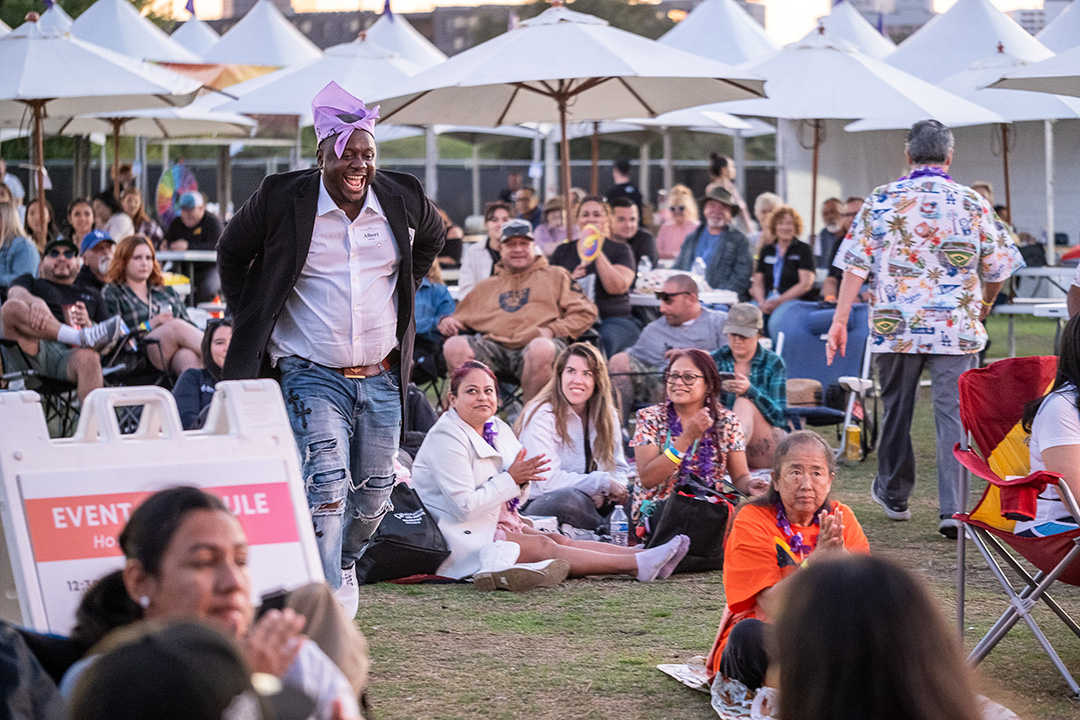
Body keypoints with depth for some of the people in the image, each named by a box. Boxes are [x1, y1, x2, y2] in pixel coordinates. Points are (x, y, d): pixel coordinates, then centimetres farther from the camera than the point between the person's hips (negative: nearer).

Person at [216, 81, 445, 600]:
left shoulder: (402, 200, 1)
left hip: (381, 378, 4)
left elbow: (432, 239, 26)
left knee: (375, 490, 13)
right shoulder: (282, 201, -8)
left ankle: (343, 563, 41)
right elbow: (232, 254, 10)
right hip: (312, 376, -4)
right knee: (327, 484, -18)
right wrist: (252, 320, 7)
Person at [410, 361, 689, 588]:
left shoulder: (498, 429, 10)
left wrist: (521, 480, -8)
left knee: (559, 539, -9)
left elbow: (514, 499, 15)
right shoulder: (447, 438, -15)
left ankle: (644, 558, -21)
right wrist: (510, 479, -20)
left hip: (495, 522, 9)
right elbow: (463, 507, -23)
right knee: (544, 546, -18)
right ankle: (638, 565, -25)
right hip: (459, 536, -9)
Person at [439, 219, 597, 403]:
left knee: (541, 348, -42)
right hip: (493, 345, 3)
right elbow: (461, 317, 34)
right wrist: (447, 322, 8)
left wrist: (552, 330, -3)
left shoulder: (555, 276, 24)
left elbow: (585, 312, 13)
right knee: (454, 345, -28)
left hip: (533, 344, -3)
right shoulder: (486, 286, 34)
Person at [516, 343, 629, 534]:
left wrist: (618, 489, -10)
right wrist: (604, 482, -18)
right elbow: (548, 480, -21)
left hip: (592, 503, 6)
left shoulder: (607, 415, 9)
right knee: (566, 497, -38)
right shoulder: (542, 416, -12)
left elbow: (619, 468, 15)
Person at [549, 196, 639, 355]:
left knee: (604, 340, -37)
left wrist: (597, 253, -8)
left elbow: (617, 288, -6)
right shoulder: (563, 251, 20)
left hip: (613, 319, -1)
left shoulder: (620, 250, 12)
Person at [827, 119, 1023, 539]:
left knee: (896, 410, 16)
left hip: (895, 326, 1)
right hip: (957, 327, -1)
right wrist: (983, 306, 25)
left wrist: (840, 321, 0)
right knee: (953, 414, -2)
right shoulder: (972, 203, 1)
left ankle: (893, 494, 32)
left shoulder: (881, 200, 0)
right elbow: (998, 268, 5)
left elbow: (856, 264, -3)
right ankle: (952, 508, -11)